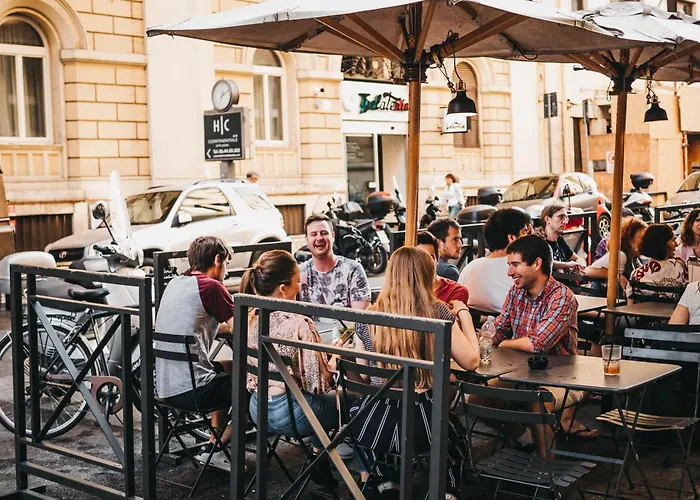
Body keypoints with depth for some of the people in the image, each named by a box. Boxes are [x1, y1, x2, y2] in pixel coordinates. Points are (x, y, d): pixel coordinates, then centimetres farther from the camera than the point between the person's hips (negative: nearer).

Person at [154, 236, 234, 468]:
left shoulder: (175, 283, 14)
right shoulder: (211, 286, -11)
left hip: (165, 387, 9)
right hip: (192, 390, -9)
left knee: (230, 368, 30)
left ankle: (213, 446, 27)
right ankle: (217, 450, 12)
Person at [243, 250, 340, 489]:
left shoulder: (251, 319, -2)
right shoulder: (299, 324, -23)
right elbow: (317, 383, -20)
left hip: (257, 410, 7)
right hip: (290, 413, -7)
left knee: (324, 400, 32)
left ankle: (318, 455, 33)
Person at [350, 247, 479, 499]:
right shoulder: (438, 313, -6)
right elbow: (471, 362, 1)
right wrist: (463, 313, 13)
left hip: (373, 425, 1)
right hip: (420, 423, -1)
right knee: (455, 428, 35)